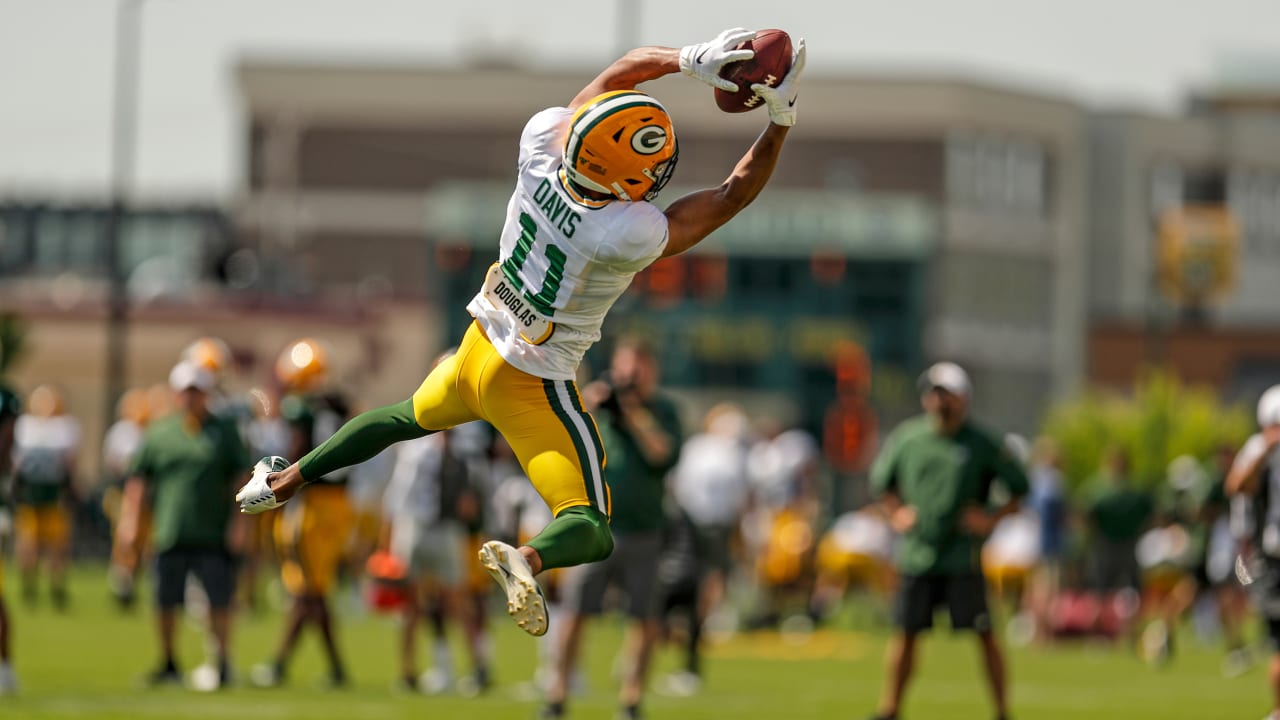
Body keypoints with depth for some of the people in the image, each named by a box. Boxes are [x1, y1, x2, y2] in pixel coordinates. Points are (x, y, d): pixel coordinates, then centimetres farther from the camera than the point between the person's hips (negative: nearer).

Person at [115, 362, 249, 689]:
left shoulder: (224, 432, 4)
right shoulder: (159, 433, 6)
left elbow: (240, 479, 3)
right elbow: (138, 480, 9)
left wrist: (237, 522, -5)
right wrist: (130, 521, 2)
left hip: (213, 536, -1)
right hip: (169, 536, 1)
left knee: (219, 601, -2)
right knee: (166, 602, 4)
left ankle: (222, 661, 10)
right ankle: (168, 664, 17)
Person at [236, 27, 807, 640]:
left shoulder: (542, 145, -20)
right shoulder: (631, 236, -33)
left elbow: (619, 72, -4)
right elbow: (731, 198, -19)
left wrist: (689, 59, -15)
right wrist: (781, 117, -15)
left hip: (479, 344, 7)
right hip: (534, 384, -6)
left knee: (410, 417, 36)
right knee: (590, 531, -4)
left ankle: (285, 482, 44)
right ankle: (528, 559, -37)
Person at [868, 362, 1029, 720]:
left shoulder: (984, 444, -2)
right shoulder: (906, 438, 6)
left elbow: (1020, 489, 4)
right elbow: (882, 481, 20)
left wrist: (993, 518, -8)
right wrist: (896, 513, 5)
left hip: (962, 555, -3)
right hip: (916, 553, 3)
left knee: (984, 633, -4)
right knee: (906, 633, 4)